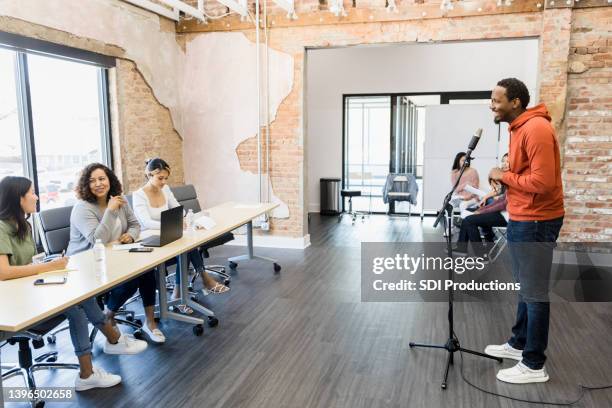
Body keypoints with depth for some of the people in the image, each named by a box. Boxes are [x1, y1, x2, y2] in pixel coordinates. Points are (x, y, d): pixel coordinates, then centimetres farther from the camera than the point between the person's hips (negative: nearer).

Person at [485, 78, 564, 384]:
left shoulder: (536, 129, -19)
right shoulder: (519, 128, 13)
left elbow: (542, 182, -24)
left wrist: (504, 176, -12)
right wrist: (503, 179, 2)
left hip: (535, 222, -10)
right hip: (522, 219, 10)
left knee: (535, 293, -1)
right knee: (525, 288, 19)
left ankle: (534, 365, 11)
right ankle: (518, 344, 33)